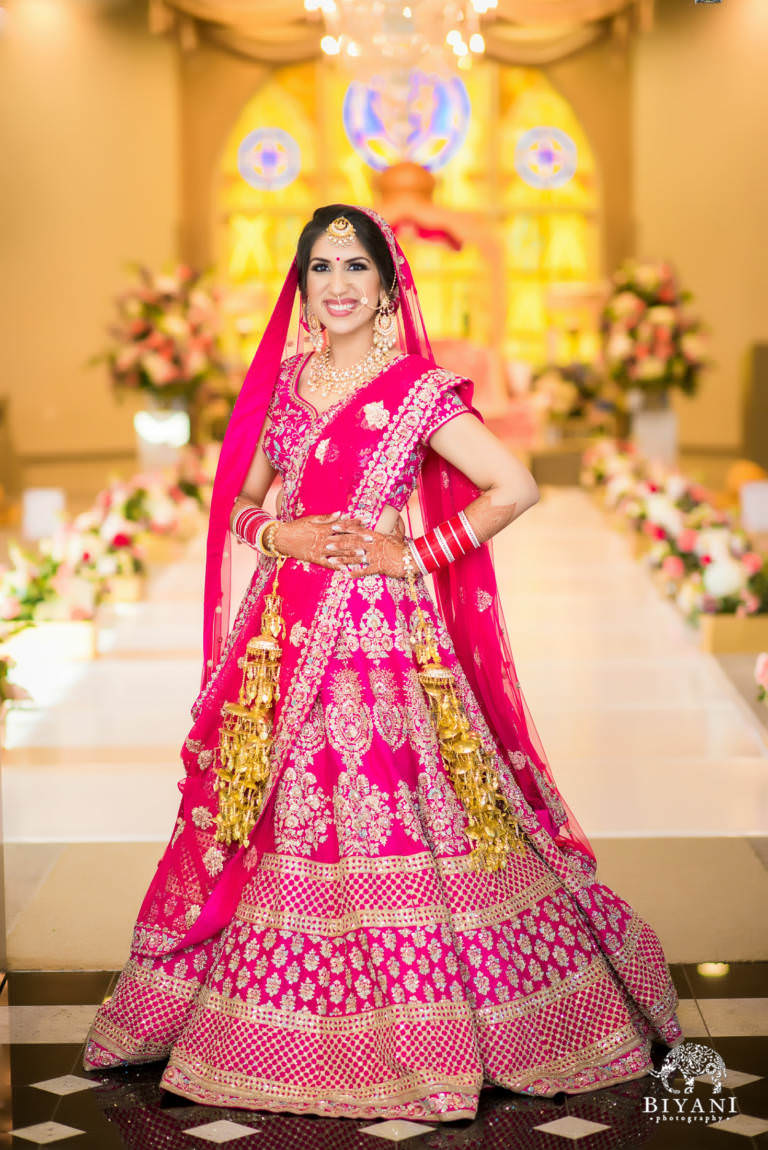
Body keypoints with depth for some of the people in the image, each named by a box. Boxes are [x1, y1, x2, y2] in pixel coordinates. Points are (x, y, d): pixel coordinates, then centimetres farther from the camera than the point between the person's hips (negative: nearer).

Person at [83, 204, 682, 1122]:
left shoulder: (420, 392, -4)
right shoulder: (283, 382, 12)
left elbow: (516, 487, -7)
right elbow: (238, 503, 17)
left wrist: (415, 554, -9)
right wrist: (278, 535, -4)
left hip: (382, 632, -5)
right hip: (287, 632, 5)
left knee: (396, 823, -4)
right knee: (282, 830, 7)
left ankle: (423, 1040, 12)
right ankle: (290, 1040, 21)